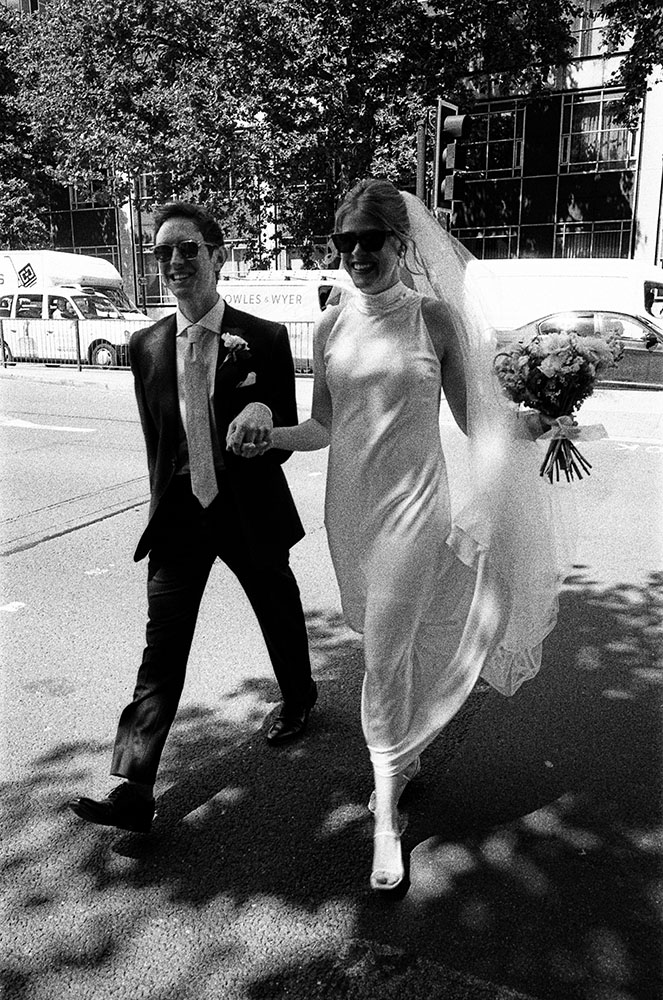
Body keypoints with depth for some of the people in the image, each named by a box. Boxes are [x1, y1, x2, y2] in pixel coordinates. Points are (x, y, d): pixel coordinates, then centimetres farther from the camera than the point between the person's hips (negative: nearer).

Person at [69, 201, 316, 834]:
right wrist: (167, 506, 14)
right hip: (178, 515, 2)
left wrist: (264, 418, -31)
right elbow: (155, 438, 10)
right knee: (162, 646, -2)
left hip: (250, 511, -1)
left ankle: (298, 699, 50)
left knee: (280, 615, 20)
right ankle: (132, 790, 2)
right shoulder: (147, 345, -1)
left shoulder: (264, 339, -10)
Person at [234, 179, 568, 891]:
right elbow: (324, 426, 9)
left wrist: (536, 423, -21)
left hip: (412, 505, -4)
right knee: (393, 643, 20)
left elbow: (474, 418, -3)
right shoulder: (331, 327, 3)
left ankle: (387, 816, 15)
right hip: (348, 505, 4)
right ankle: (406, 755, 45)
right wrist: (269, 436, -8)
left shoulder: (437, 317, -7)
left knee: (386, 658, -3)